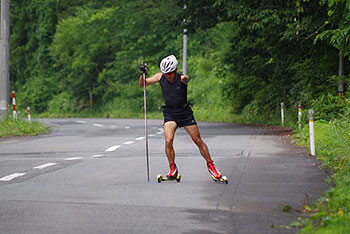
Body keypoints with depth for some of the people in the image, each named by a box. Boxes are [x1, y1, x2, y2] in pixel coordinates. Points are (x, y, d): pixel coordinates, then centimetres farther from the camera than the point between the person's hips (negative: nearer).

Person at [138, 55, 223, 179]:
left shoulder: (181, 78, -15)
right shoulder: (160, 77, -6)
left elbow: (186, 79, -40)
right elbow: (142, 84, -1)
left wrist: (185, 79, -64)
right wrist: (143, 74, -22)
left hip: (185, 112, -1)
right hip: (169, 114, 1)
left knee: (198, 141, 2)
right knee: (168, 141, -18)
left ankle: (210, 166, 18)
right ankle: (173, 169, -3)